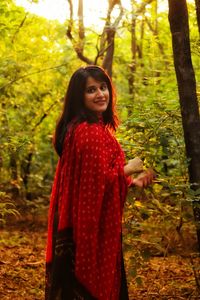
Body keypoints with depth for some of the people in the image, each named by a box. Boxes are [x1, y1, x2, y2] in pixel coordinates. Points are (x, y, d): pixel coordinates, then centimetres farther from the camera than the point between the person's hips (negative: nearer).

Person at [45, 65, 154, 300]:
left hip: (80, 221, 10)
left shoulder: (80, 128, 12)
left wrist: (133, 182, 17)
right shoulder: (92, 132, -20)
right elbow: (99, 179, -24)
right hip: (94, 223, -10)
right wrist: (127, 169, -6)